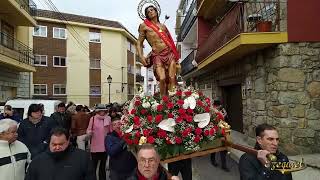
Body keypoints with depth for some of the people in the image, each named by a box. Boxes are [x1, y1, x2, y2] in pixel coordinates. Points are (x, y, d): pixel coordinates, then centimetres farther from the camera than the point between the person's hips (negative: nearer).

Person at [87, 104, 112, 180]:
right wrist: (89, 133, -22)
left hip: (105, 146, 2)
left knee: (103, 165, 16)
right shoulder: (93, 118, -5)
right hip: (95, 146, -2)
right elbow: (89, 130, -2)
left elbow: (111, 131, 9)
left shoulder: (108, 118, 1)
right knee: (93, 165, 4)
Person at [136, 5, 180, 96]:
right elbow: (139, 43, 10)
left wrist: (176, 56, 20)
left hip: (170, 53, 3)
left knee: (172, 78, -11)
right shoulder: (144, 25, 13)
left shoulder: (163, 26, 22)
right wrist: (141, 56, -7)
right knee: (162, 79, -20)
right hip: (157, 55, -3)